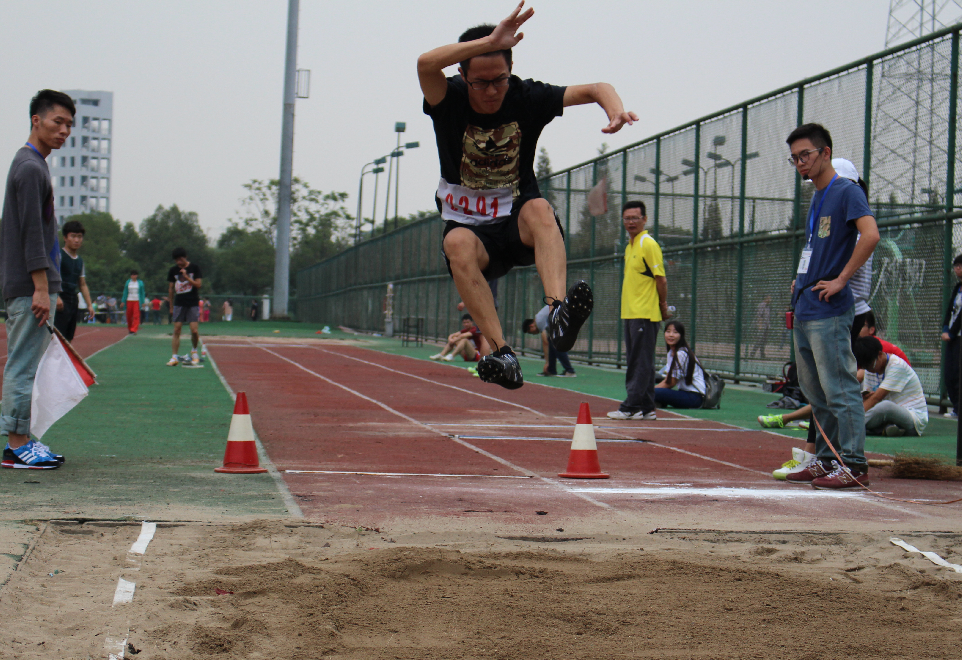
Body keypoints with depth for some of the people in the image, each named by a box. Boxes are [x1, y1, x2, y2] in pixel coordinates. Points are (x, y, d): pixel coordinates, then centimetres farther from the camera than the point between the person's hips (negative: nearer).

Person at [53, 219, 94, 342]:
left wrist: (89, 304, 16)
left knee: (68, 338, 6)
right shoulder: (59, 255, -4)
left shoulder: (80, 260, 19)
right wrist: (56, 297, -29)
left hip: (74, 302, 8)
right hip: (60, 301, -8)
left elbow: (83, 285, 24)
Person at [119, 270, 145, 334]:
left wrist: (143, 302, 3)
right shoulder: (128, 282, 9)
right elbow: (125, 292, 10)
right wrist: (123, 301, 5)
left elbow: (142, 292, 7)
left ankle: (134, 330, -16)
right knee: (129, 316, 4)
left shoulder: (140, 282, 5)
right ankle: (129, 329, 20)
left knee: (136, 315, -12)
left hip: (137, 301, -2)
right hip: (129, 301, 2)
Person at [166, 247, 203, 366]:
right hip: (179, 303, 2)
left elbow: (198, 284, -6)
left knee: (194, 330, -10)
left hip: (192, 303, -2)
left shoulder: (195, 267, -1)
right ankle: (174, 357, -4)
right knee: (176, 330, -5)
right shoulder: (173, 270, 6)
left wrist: (186, 277, -17)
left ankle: (194, 351, 17)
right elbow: (171, 288, 12)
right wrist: (171, 306, 12)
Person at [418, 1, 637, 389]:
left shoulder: (526, 98, -5)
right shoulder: (450, 102, -10)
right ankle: (502, 353, -46)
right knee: (457, 244, -37)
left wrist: (615, 109, -32)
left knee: (539, 209, -35)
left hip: (518, 223, 1)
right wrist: (490, 41, -42)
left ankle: (559, 314, -58)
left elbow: (595, 89, -8)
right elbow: (426, 64, -32)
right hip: (469, 222, 0)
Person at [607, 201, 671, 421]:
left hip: (645, 314, -10)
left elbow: (661, 279, -12)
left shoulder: (649, 244, -10)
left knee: (642, 363, -7)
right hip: (629, 313, 10)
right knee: (635, 362, 10)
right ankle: (646, 408, 14)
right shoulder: (630, 246, 18)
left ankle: (631, 407, -9)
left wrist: (663, 306, -5)